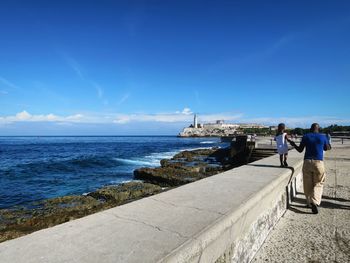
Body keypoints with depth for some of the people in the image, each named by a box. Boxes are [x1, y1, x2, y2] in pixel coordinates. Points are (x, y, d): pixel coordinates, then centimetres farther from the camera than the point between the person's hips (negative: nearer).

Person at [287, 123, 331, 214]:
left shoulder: (305, 136, 2)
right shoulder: (323, 137, 3)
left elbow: (300, 150, 5)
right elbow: (327, 148, 19)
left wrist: (293, 144, 21)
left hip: (307, 162, 0)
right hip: (319, 162, 0)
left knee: (308, 184, 10)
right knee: (318, 184, 6)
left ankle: (309, 202, 17)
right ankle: (315, 202, -12)